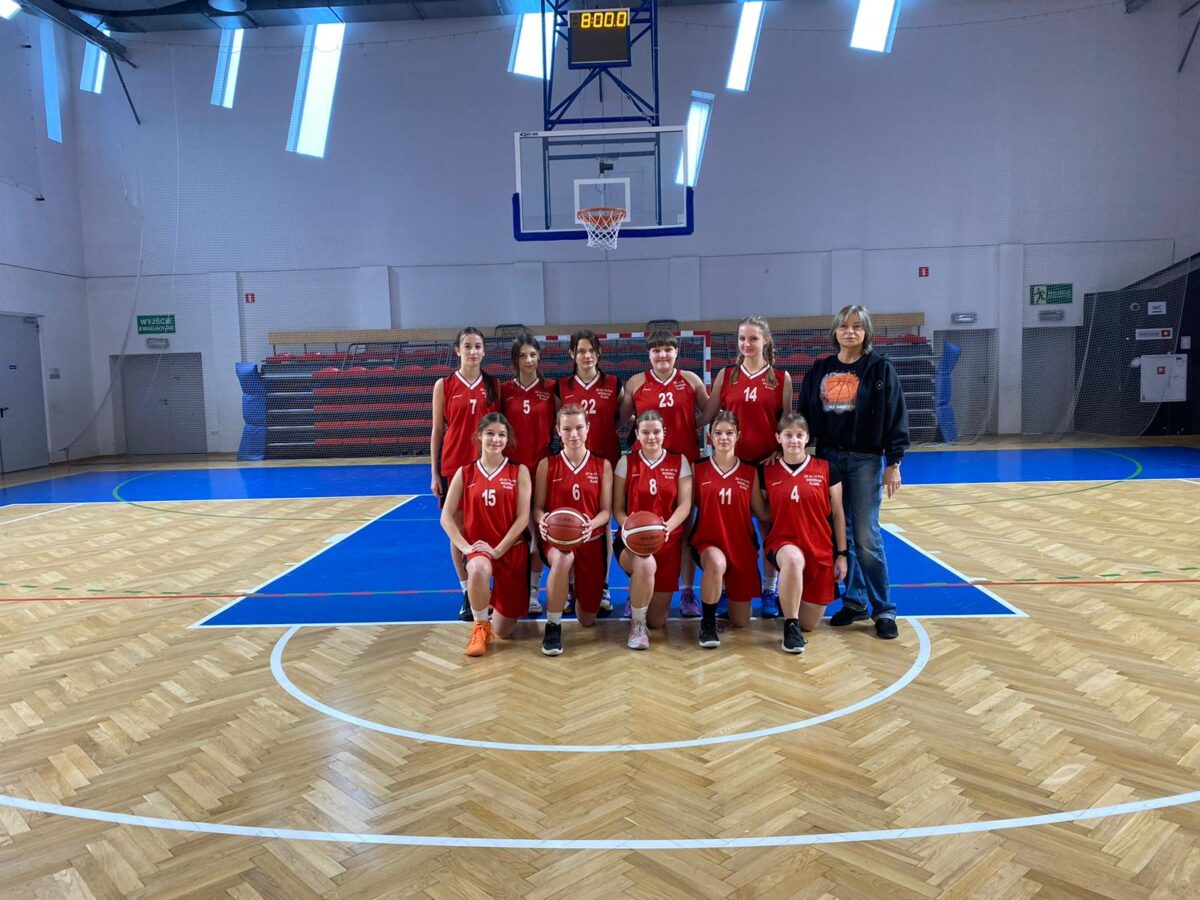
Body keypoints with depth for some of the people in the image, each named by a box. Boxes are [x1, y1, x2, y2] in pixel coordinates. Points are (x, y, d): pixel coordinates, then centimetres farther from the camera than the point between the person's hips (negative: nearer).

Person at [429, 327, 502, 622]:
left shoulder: (494, 385, 5)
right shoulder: (444, 385, 1)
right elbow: (437, 430, 2)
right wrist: (434, 473, -1)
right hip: (454, 466, -1)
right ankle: (467, 593, 16)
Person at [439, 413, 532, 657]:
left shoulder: (519, 471, -2)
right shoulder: (465, 473, 1)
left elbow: (523, 518, -8)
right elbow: (446, 517, 0)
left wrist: (498, 549, -17)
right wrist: (465, 546, -13)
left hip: (512, 549, 0)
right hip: (479, 547, 0)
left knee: (502, 631, 0)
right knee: (479, 569, -41)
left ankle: (493, 596, 38)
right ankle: (480, 627, -12)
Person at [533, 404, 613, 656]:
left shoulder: (602, 465, 3)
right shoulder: (547, 465, 2)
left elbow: (606, 510, 0)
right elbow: (538, 507, 1)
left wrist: (591, 524, -22)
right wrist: (542, 521, -22)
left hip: (591, 540, 2)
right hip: (556, 538, -1)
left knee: (588, 620, 4)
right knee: (563, 559, -42)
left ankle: (576, 590, 41)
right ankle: (553, 625, -22)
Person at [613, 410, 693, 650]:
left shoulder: (679, 461, 4)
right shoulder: (626, 462, 3)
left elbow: (685, 504, -3)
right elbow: (618, 507, 1)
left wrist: (666, 527, -22)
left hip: (668, 542, 2)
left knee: (658, 620, 1)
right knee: (646, 563, -41)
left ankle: (638, 599, 41)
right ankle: (636, 624, -13)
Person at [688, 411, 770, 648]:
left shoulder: (750, 472, 3)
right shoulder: (698, 469, 0)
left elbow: (762, 514, 1)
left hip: (741, 545, 2)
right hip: (707, 542, -2)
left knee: (740, 622, 5)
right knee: (717, 563, -40)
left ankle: (727, 590, 40)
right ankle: (708, 622, -16)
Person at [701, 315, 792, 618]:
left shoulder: (781, 377, 3)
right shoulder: (726, 375, 5)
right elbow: (706, 416, 4)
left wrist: (781, 451, -8)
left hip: (768, 461, -1)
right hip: (732, 461, 1)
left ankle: (770, 591, 19)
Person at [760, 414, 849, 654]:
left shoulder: (826, 470, -1)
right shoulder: (767, 471, -1)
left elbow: (837, 513, 5)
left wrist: (842, 554, 3)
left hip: (820, 549, 2)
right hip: (782, 542, -1)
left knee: (809, 624, 2)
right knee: (794, 560, -41)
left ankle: (790, 599, 38)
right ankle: (790, 626, -21)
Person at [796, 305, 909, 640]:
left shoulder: (880, 368, -2)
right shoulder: (820, 370, 8)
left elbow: (895, 417, -4)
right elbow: (805, 414, 10)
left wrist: (893, 463, -9)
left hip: (866, 460, -4)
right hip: (828, 458, 4)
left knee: (866, 537, -4)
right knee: (840, 535, 7)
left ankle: (883, 609, 7)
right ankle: (854, 601, 19)